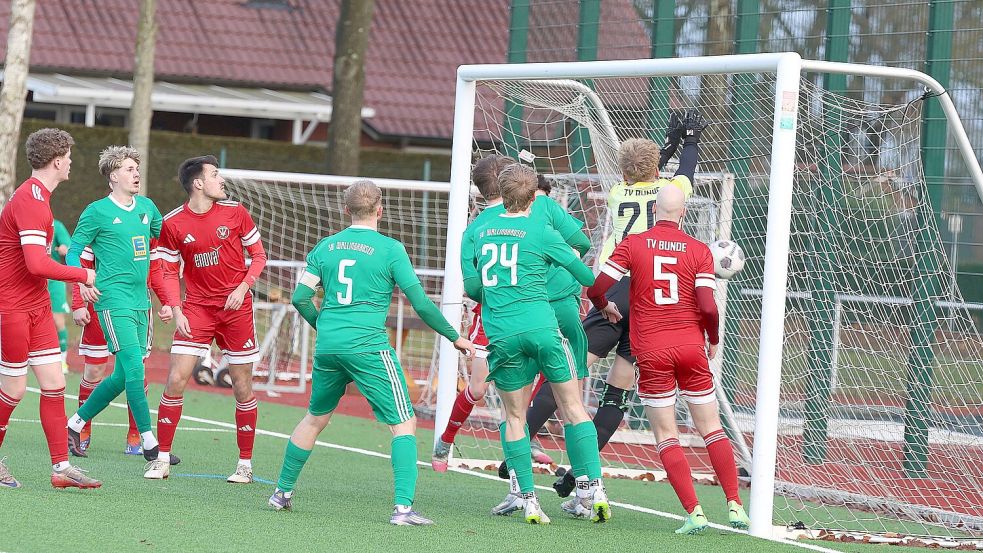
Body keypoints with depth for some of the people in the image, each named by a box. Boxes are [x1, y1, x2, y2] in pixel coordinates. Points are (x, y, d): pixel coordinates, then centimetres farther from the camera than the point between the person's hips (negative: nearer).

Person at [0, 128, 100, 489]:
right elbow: (37, 264, -26)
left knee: (54, 383, 4)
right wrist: (82, 275, -14)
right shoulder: (30, 201, -20)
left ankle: (61, 466, 4)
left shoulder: (36, 196, 13)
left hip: (37, 306, 10)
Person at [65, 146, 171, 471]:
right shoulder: (97, 212, -3)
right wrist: (82, 283, -17)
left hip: (141, 301, 7)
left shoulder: (147, 207, 14)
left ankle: (75, 425, 24)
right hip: (113, 299, -7)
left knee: (123, 376, 9)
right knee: (134, 367, -14)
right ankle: (149, 444, -10)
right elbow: (74, 251, -1)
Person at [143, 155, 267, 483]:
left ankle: (245, 464, 13)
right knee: (176, 380, -9)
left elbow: (259, 255, 6)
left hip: (236, 307, 0)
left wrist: (243, 287, -8)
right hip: (196, 309, 0)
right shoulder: (173, 224, -3)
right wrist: (176, 311, -6)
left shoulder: (235, 212, -1)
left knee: (242, 387, 2)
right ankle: (163, 459, 2)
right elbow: (169, 272, 5)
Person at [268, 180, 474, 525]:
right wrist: (454, 337, 6)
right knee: (404, 423, -1)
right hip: (368, 347, -5)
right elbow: (420, 303, -6)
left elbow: (301, 298, 8)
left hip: (327, 347, 5)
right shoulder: (389, 249, -4)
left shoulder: (326, 247, 9)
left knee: (315, 418, 24)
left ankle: (282, 492, 31)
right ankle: (403, 507, -14)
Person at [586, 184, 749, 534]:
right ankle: (735, 506, 5)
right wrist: (714, 340, 10)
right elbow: (708, 307, -8)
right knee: (712, 428, 10)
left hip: (651, 352, -1)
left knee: (666, 436, 3)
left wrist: (604, 306, 17)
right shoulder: (699, 250, 0)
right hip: (691, 346, 1)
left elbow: (596, 289, -5)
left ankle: (694, 512, -7)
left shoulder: (633, 244, -1)